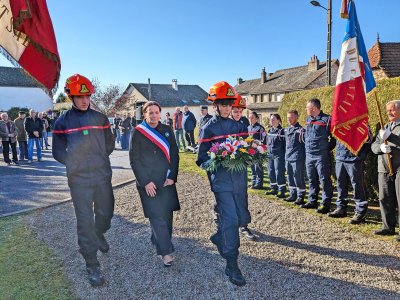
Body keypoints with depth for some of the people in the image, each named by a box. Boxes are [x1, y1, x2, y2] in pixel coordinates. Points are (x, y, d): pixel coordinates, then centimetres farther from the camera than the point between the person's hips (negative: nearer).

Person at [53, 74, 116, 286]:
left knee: (105, 213, 15)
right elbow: (58, 151, 5)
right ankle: (92, 266, 12)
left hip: (103, 176, 2)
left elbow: (109, 143, 12)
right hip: (79, 180, -2)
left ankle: (99, 235, 49)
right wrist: (74, 163, -2)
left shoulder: (100, 118, 4)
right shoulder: (63, 121, 0)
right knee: (85, 221, 0)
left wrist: (99, 158, 3)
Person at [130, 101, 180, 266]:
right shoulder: (138, 132, -3)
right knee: (157, 216, -6)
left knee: (167, 213, 7)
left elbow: (175, 154, 6)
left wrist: (172, 177, -3)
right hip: (148, 182, -4)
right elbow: (134, 160, -5)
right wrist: (146, 182, -10)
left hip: (167, 181, 4)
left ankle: (158, 241, 30)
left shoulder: (167, 130, 7)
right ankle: (166, 251, 5)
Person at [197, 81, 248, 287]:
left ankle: (219, 238, 44)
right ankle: (231, 265, 4)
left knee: (242, 218, 14)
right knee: (230, 218, -10)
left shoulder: (239, 126, 11)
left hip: (239, 179, 6)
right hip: (221, 181, -6)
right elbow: (201, 159, -4)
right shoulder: (208, 129, -3)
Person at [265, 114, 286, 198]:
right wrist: (266, 153, 17)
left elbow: (285, 144, -9)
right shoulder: (269, 131, 14)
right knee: (271, 173, 11)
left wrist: (285, 156, -13)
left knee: (279, 173, -6)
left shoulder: (281, 131, -7)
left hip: (278, 155, -7)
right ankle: (274, 189, 24)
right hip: (270, 155, 7)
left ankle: (282, 191, 2)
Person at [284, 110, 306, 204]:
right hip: (288, 158, 7)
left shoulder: (300, 130, -7)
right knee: (290, 178, 14)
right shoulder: (286, 129, 15)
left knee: (298, 178, -2)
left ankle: (301, 196, 8)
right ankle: (293, 194, 25)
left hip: (297, 158, -7)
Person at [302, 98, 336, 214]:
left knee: (324, 180, -2)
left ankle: (326, 204, 5)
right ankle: (312, 201, 26)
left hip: (321, 156, -7)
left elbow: (334, 138, -8)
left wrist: (327, 149, -6)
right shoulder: (308, 119, 13)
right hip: (309, 155, 8)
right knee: (312, 179, 15)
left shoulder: (326, 119, -10)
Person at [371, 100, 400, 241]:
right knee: (385, 199, 10)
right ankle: (388, 227, 21)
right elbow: (373, 146, 11)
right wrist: (381, 147, -10)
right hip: (384, 169, 6)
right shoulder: (385, 127, 19)